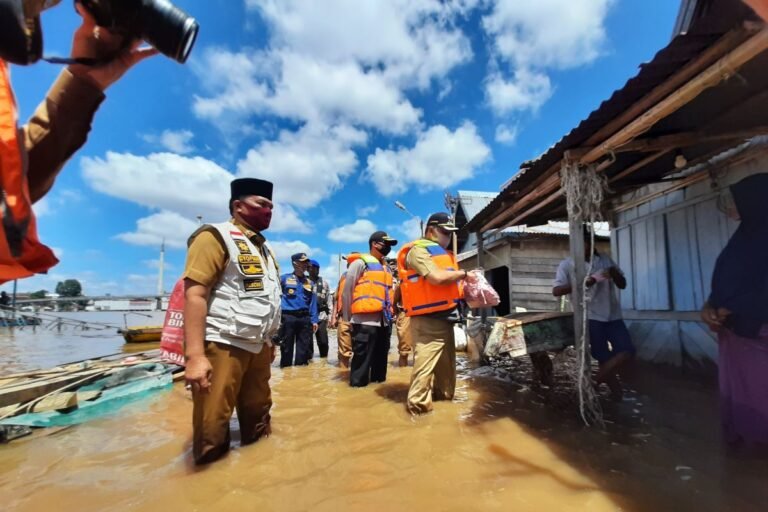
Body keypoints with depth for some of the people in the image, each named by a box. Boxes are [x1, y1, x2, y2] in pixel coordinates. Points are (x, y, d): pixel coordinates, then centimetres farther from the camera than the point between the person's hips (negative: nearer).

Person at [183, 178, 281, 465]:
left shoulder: (264, 247, 16)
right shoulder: (215, 237, -10)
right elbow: (194, 295, -19)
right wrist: (195, 355, -25)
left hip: (257, 346, 9)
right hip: (222, 345, -8)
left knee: (258, 414, 20)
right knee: (212, 425, 2)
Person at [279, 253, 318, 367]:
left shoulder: (309, 282, 12)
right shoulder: (284, 278, 1)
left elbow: (313, 302, 11)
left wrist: (314, 320, 5)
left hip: (305, 318, 4)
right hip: (288, 317, -3)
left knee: (303, 347, 9)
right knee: (287, 347, 4)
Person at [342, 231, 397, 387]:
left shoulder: (386, 267, 19)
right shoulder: (361, 263, -5)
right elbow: (346, 292, -5)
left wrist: (389, 312, 16)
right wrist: (349, 317, -1)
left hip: (384, 320, 8)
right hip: (365, 320, -8)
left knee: (381, 355, 16)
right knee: (362, 356, -2)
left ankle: (378, 379, 29)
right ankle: (358, 383, 10)